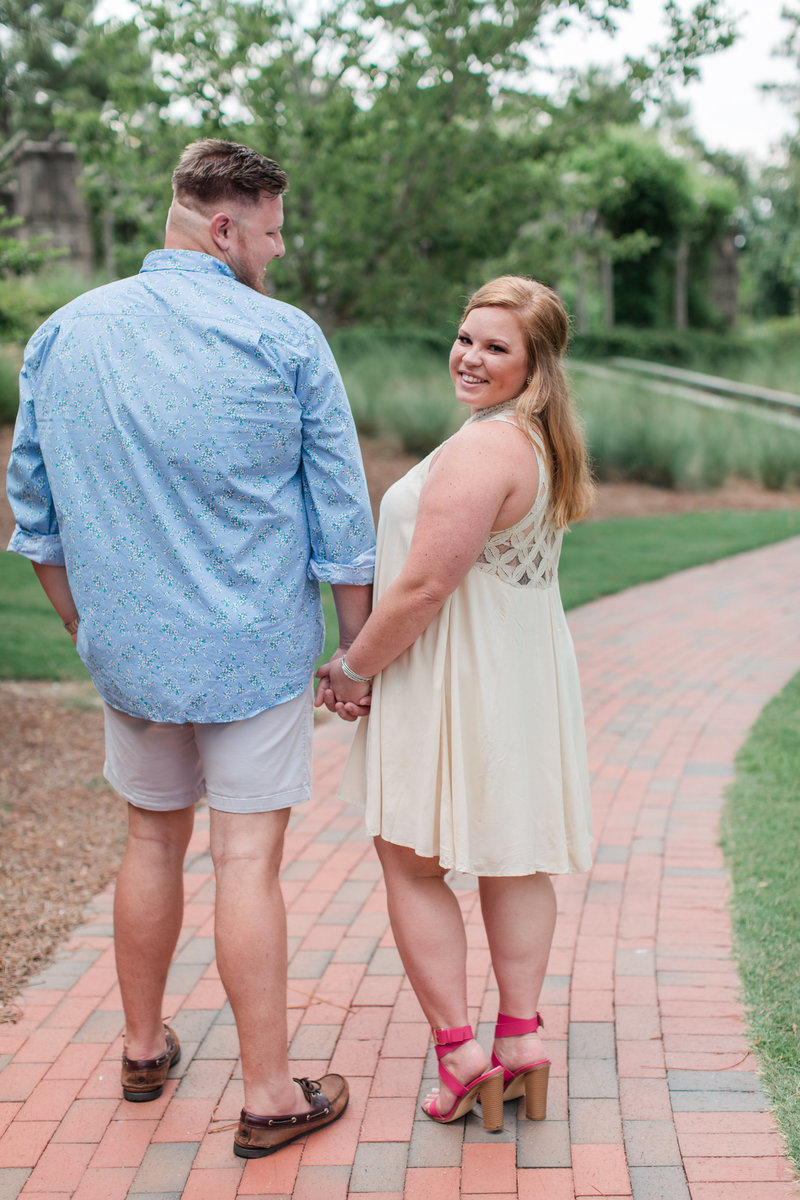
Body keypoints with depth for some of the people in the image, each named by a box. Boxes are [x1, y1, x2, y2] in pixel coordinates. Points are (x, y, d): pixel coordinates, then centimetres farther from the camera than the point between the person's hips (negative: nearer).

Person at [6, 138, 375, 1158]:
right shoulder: (285, 339, -8)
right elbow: (342, 514, -5)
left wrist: (87, 630, 20)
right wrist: (361, 647, 4)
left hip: (129, 649, 4)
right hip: (256, 650, -4)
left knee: (152, 843, 18)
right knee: (247, 861, 2)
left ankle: (144, 1049, 35)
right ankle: (270, 1096, 13)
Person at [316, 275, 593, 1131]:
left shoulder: (482, 449, -23)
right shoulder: (544, 445, 9)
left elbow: (422, 588, -24)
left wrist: (353, 669, -10)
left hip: (456, 679, -9)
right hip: (524, 670, 9)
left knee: (411, 861, 5)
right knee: (514, 854, 14)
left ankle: (459, 1049, 8)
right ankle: (520, 1033, 22)